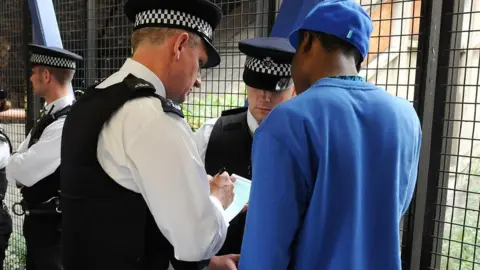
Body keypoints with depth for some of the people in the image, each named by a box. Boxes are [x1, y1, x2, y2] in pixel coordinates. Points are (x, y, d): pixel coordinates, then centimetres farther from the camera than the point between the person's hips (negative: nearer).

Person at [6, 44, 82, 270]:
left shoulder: (66, 124, -26)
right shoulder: (48, 116, 4)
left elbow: (15, 171, -24)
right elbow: (17, 167, 8)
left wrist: (17, 165, -5)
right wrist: (21, 167, -11)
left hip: (53, 226, -9)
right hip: (38, 222, 9)